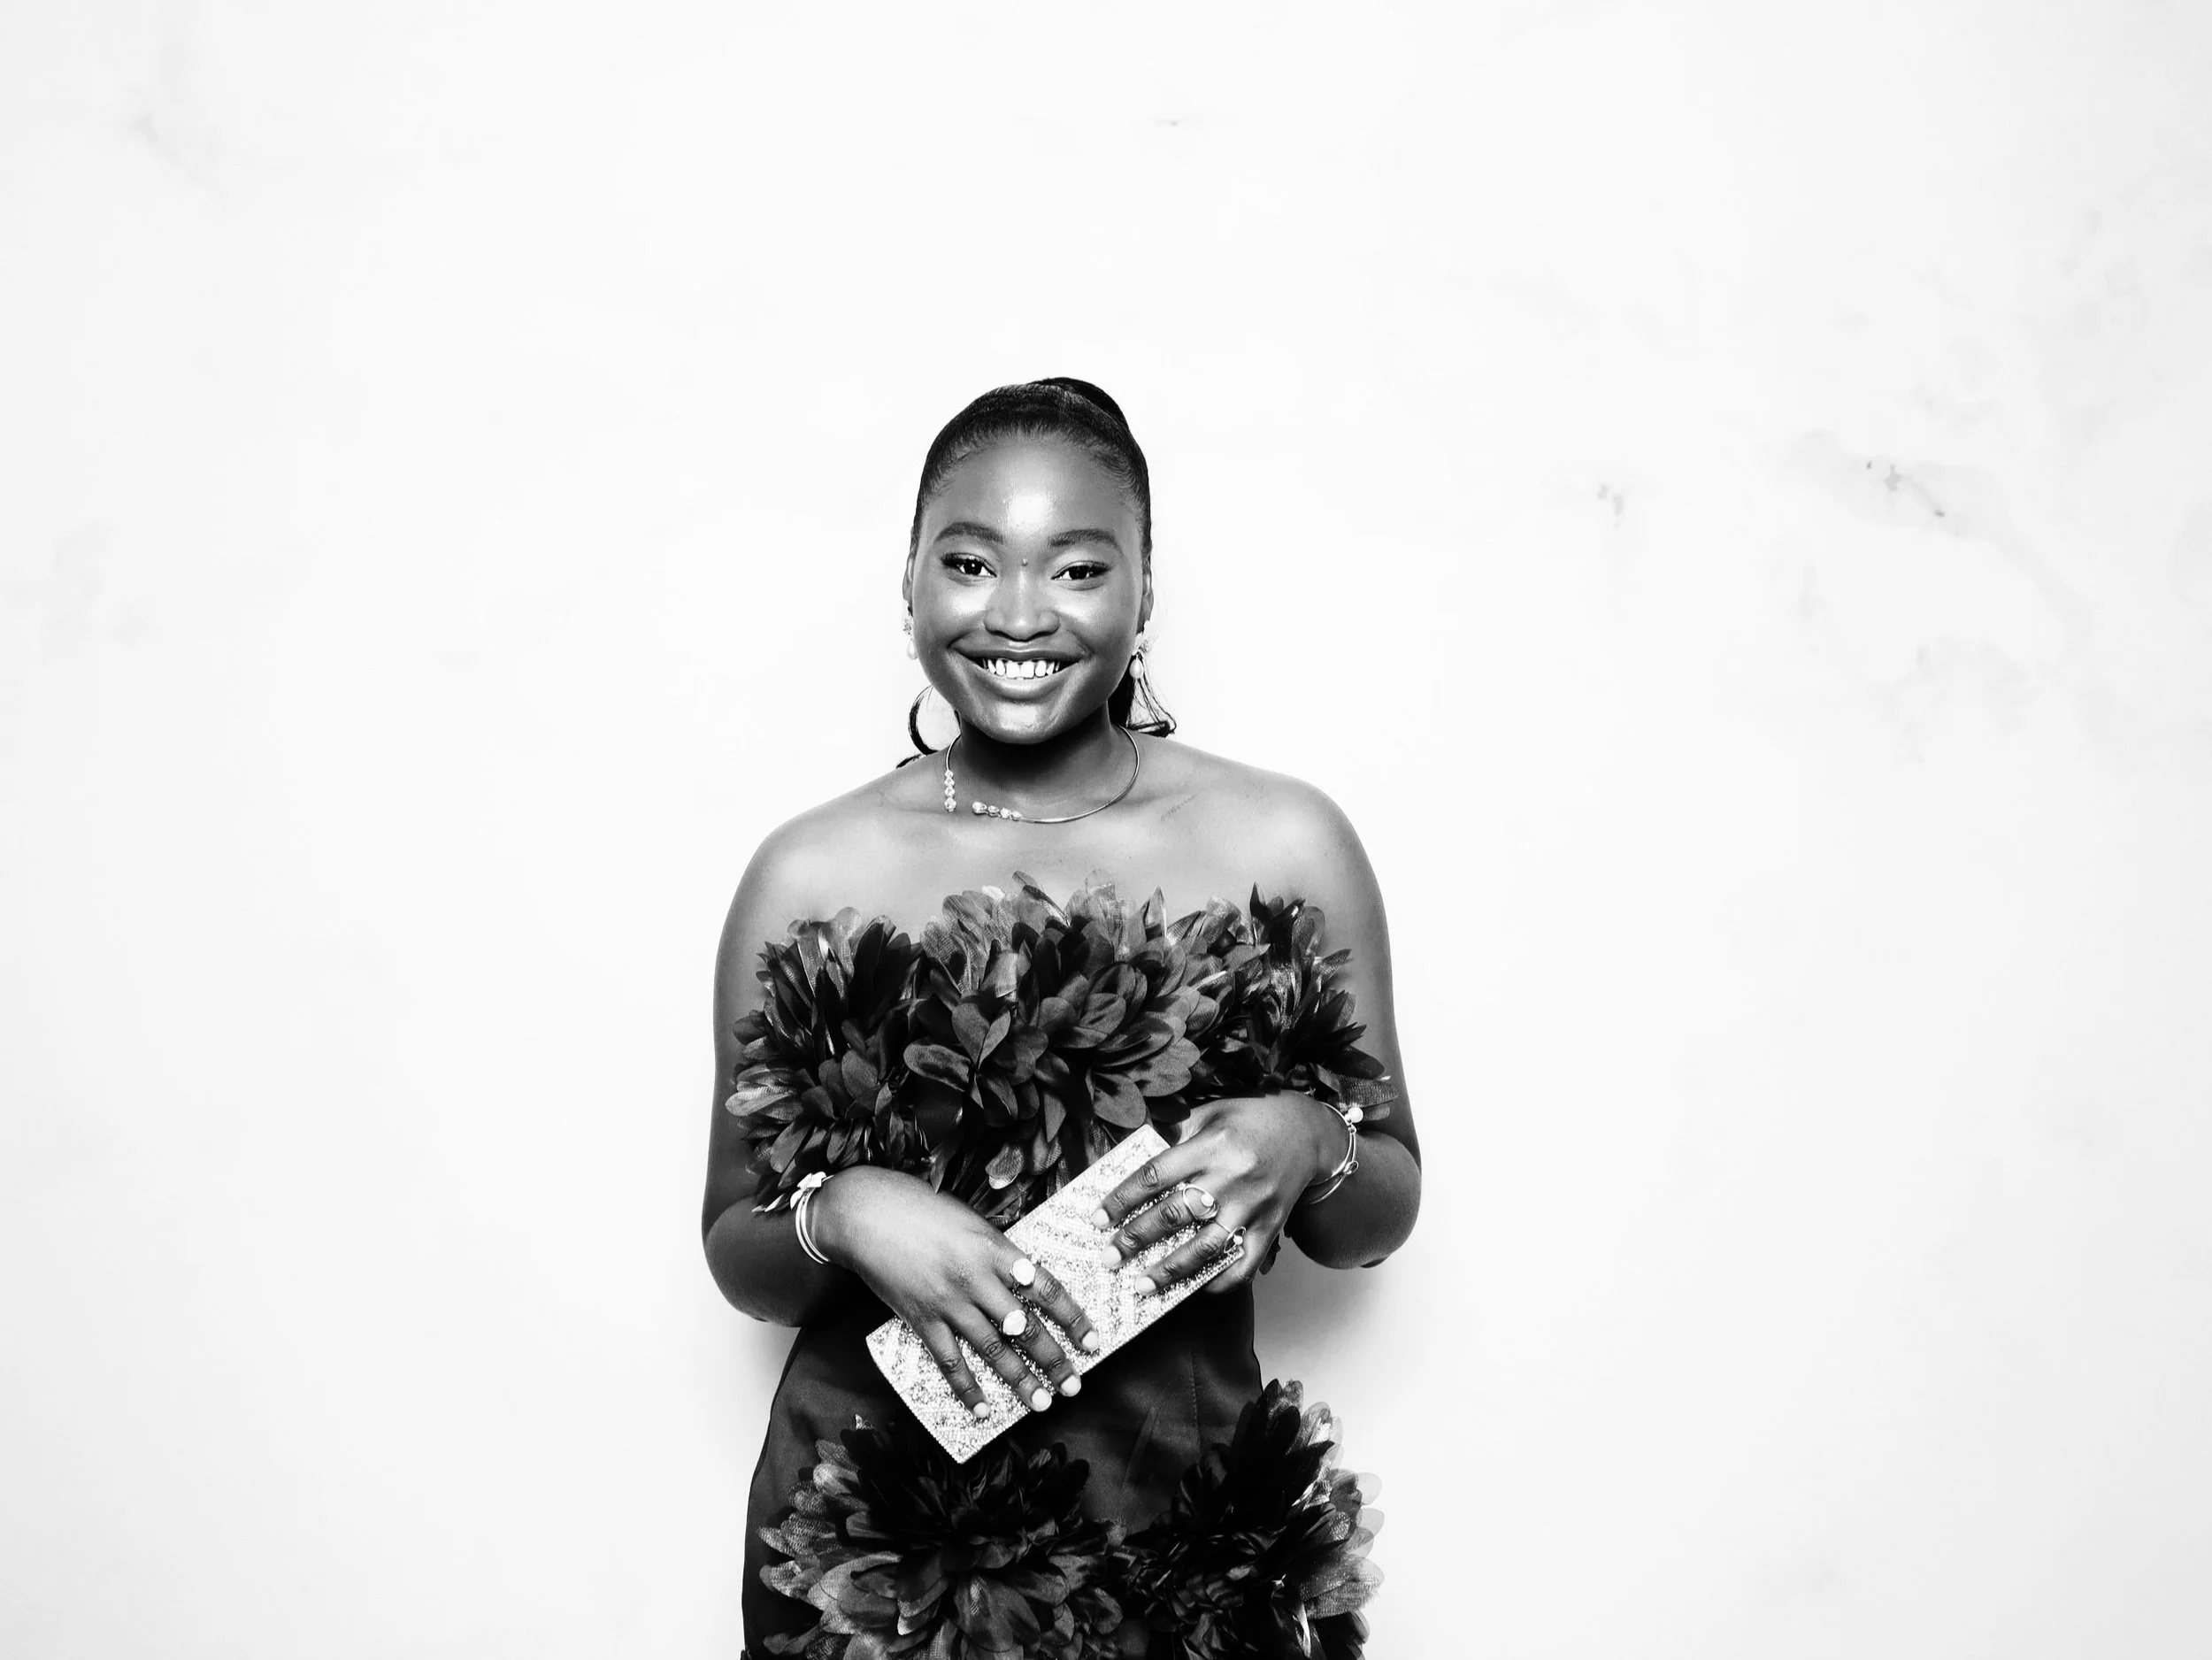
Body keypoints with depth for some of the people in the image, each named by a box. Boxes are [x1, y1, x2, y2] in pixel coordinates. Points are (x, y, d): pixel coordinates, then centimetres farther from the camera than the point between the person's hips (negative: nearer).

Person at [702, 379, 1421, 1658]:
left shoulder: (1287, 846, -6)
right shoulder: (812, 875, -6)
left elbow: (1383, 1218, 3)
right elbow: (737, 1256, 2)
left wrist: (1311, 1148, -18)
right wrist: (840, 1217, -19)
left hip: (1185, 1529, 1)